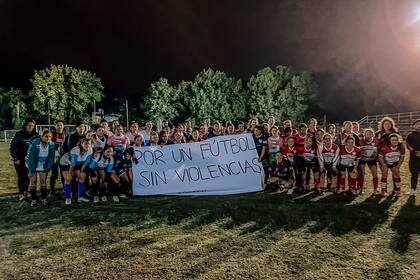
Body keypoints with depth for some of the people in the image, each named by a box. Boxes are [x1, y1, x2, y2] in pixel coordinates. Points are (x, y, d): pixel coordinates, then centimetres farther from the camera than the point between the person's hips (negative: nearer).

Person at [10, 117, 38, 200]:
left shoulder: (35, 135, -1)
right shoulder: (19, 134, -8)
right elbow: (12, 147, -6)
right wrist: (15, 159, -9)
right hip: (19, 160, -2)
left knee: (27, 177, 5)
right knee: (21, 177, 3)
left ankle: (25, 192, 19)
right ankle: (21, 194, 12)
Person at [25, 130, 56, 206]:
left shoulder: (52, 145, -11)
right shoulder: (34, 143, -21)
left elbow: (51, 158, -3)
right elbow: (30, 157, -18)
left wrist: (48, 169, -8)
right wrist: (31, 170, -17)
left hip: (44, 167, 2)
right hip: (33, 166, -2)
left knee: (43, 182, 4)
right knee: (33, 182, 4)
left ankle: (44, 198, 16)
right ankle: (33, 199, 16)